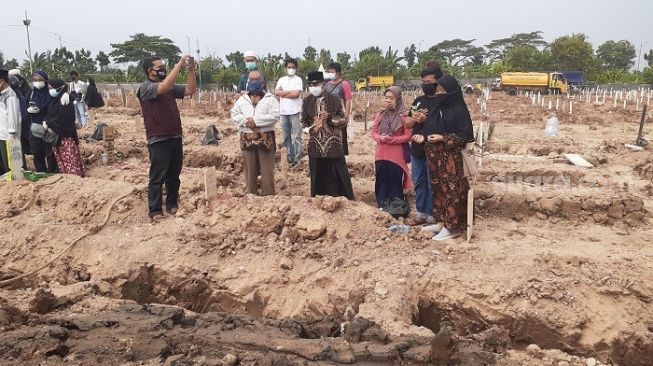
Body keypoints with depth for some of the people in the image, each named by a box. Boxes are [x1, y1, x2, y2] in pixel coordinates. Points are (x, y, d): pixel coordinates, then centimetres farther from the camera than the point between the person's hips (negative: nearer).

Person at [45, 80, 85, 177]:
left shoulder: (64, 100, -15)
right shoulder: (55, 100, 12)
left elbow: (61, 118, -21)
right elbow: (50, 115, 14)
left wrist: (49, 124, -15)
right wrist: (46, 122, -6)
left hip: (65, 135, -9)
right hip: (57, 134, 9)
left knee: (68, 158, -5)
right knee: (60, 158, 12)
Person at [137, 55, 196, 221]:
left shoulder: (171, 87, 12)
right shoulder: (146, 87, -10)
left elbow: (191, 90, 8)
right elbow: (164, 86, -28)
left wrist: (191, 70, -5)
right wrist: (179, 65, -25)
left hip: (175, 137, 7)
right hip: (159, 140, -7)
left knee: (174, 175, 14)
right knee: (158, 177, -1)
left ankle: (172, 204, 26)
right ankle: (155, 210, 6)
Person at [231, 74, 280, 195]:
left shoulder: (270, 99, 1)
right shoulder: (242, 99, 12)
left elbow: (274, 116, -11)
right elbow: (234, 115, 7)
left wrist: (256, 120, -17)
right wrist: (245, 121, -13)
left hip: (265, 138, -3)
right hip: (247, 138, 3)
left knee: (267, 169, -1)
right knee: (250, 169, 9)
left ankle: (268, 195, 6)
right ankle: (251, 194, 18)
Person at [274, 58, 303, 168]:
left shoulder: (298, 79, 0)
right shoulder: (282, 79, 12)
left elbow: (296, 94, -13)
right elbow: (276, 92, -2)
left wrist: (283, 94, -4)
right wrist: (290, 91, -9)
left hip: (295, 112, -4)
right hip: (283, 112, 5)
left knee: (296, 137, -5)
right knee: (286, 137, 9)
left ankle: (297, 158, -3)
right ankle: (290, 157, 18)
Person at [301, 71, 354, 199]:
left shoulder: (335, 100, -3)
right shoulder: (307, 101, 6)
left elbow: (344, 121, -1)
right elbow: (304, 121, 17)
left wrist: (330, 117, -17)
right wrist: (309, 129, -4)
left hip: (333, 145, -2)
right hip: (315, 146, 3)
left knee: (337, 175, 0)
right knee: (318, 176, 7)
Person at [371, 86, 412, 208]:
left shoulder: (403, 116, -7)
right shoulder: (380, 115, 7)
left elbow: (408, 136, -9)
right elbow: (374, 132, 11)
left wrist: (392, 139, -17)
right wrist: (380, 138, -11)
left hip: (397, 156, -4)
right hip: (381, 154, 4)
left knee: (395, 182, 3)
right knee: (381, 181, 9)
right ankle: (381, 207, 19)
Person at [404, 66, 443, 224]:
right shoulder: (418, 100, 13)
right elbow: (407, 124, 13)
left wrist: (426, 120, -24)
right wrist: (414, 118, -7)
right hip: (416, 150, 7)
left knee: (432, 184, 0)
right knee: (418, 182, 13)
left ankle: (432, 216, 10)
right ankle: (421, 213, 23)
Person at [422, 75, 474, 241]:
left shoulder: (459, 110, -9)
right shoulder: (436, 109, 12)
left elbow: (465, 135, -12)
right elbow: (427, 129, 19)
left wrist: (442, 138, -17)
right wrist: (422, 137, -1)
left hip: (451, 157, -7)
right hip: (435, 157, 7)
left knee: (451, 190, -4)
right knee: (438, 189, 11)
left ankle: (453, 226, 2)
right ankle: (442, 221, 20)